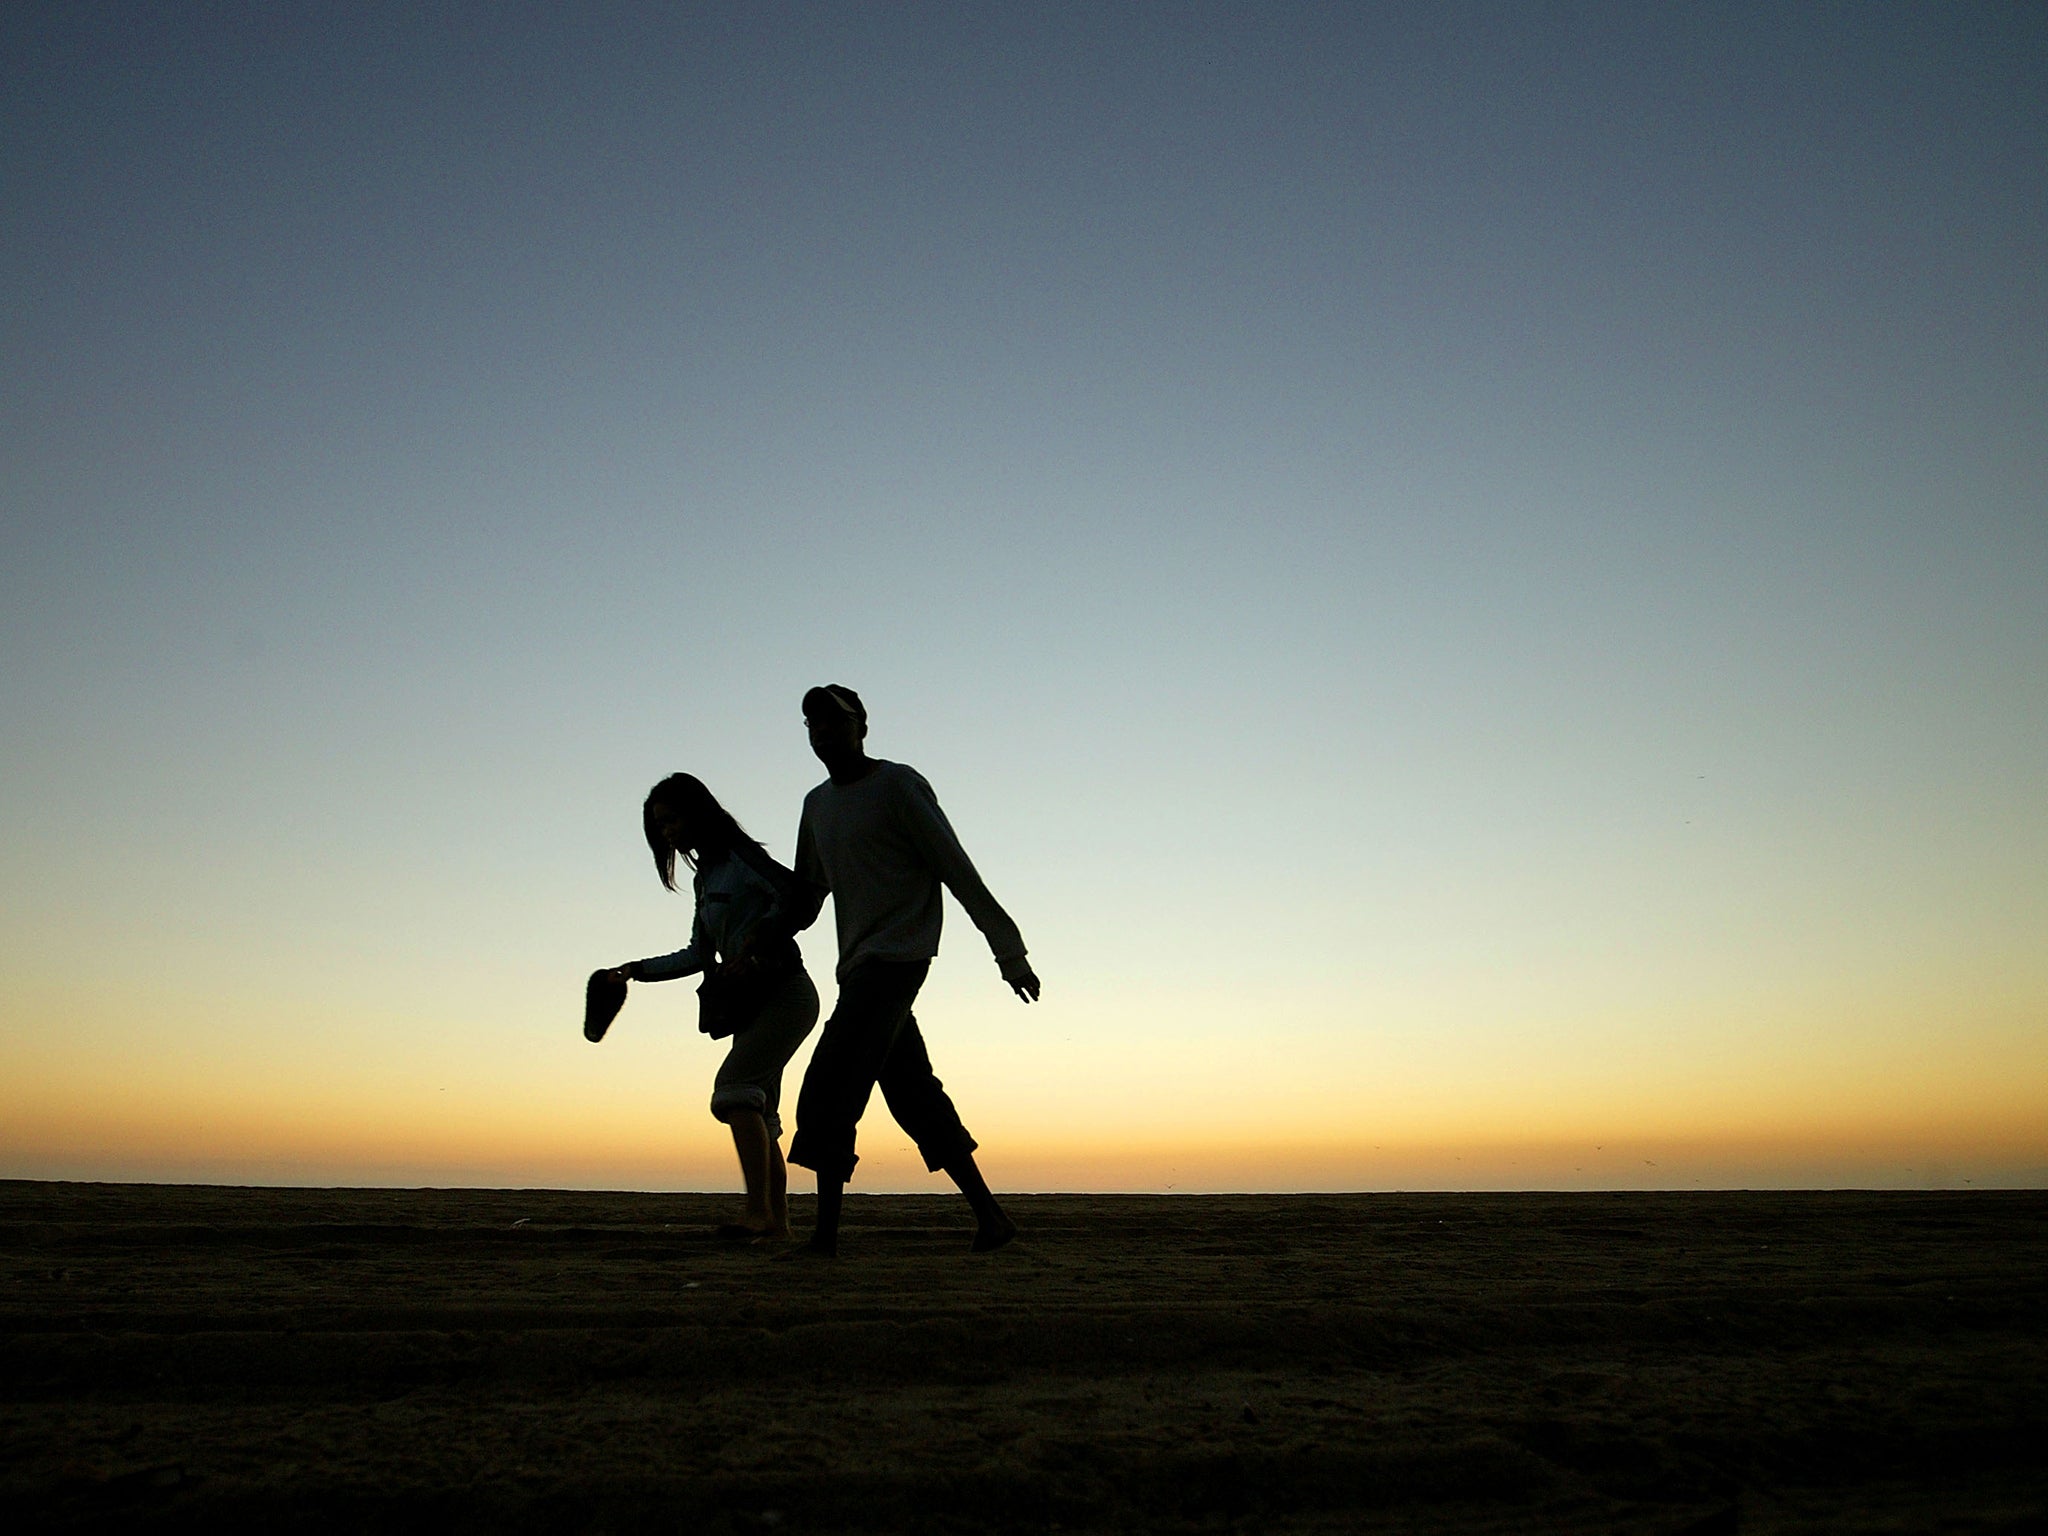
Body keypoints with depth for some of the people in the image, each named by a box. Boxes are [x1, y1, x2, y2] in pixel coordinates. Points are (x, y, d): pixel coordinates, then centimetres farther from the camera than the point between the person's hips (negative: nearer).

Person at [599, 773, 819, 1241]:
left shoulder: (739, 857, -7)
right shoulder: (705, 877, 18)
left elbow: (794, 897, -21)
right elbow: (700, 954, 23)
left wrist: (752, 947, -25)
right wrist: (639, 969, 18)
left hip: (785, 991, -9)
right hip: (752, 1001, 9)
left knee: (733, 1088, -21)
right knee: (759, 1111, 5)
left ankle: (758, 1212, -24)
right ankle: (777, 1220, 8)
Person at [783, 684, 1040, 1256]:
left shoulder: (899, 786, -5)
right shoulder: (817, 803, 18)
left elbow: (959, 872, -7)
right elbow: (806, 896, 27)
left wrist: (1009, 952, -9)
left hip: (897, 957, -8)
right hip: (860, 967, 8)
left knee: (829, 1090, -14)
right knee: (913, 1094, 8)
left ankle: (826, 1231, -9)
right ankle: (989, 1215, 15)